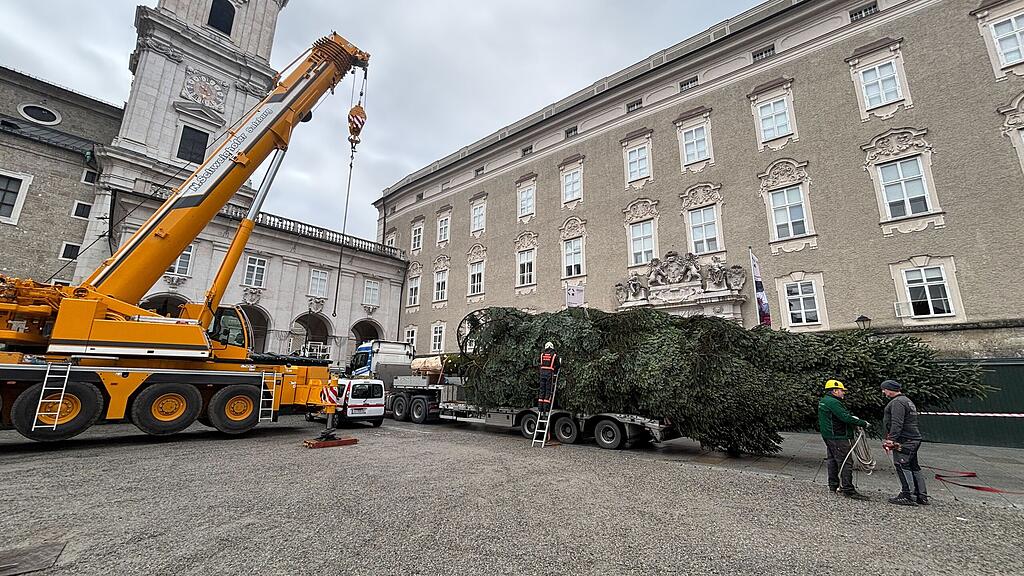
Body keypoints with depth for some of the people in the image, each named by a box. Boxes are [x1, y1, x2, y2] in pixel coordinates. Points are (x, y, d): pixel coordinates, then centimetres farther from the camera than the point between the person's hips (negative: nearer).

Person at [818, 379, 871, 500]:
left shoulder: (823, 401, 15)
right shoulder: (833, 402, -18)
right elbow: (846, 418, -23)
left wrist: (853, 417, 11)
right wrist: (863, 423, -13)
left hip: (828, 436, 11)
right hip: (838, 437, -10)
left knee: (832, 460, 16)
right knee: (846, 462, -6)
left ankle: (833, 485, 24)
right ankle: (848, 489, -5)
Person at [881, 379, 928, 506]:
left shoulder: (897, 402, -13)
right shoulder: (907, 401, 22)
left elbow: (897, 423, -22)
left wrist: (891, 439, -23)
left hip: (904, 440, -11)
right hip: (914, 439, 11)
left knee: (902, 466, -8)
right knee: (913, 467, 14)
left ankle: (907, 496, -7)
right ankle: (922, 496, 19)